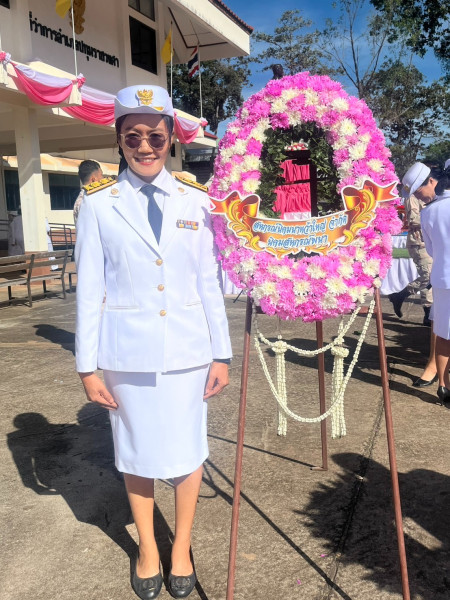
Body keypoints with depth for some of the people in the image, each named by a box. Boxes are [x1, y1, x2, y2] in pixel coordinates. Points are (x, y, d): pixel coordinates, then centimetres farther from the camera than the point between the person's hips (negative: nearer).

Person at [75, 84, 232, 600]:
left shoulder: (196, 203, 1)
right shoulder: (98, 205, -2)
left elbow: (208, 283, 3)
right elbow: (89, 291, -2)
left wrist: (221, 354, 4)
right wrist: (87, 365, -2)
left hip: (187, 349, 1)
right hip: (127, 352, -1)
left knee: (187, 452, 10)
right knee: (136, 453, 13)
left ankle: (181, 548, 35)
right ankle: (147, 549, 38)